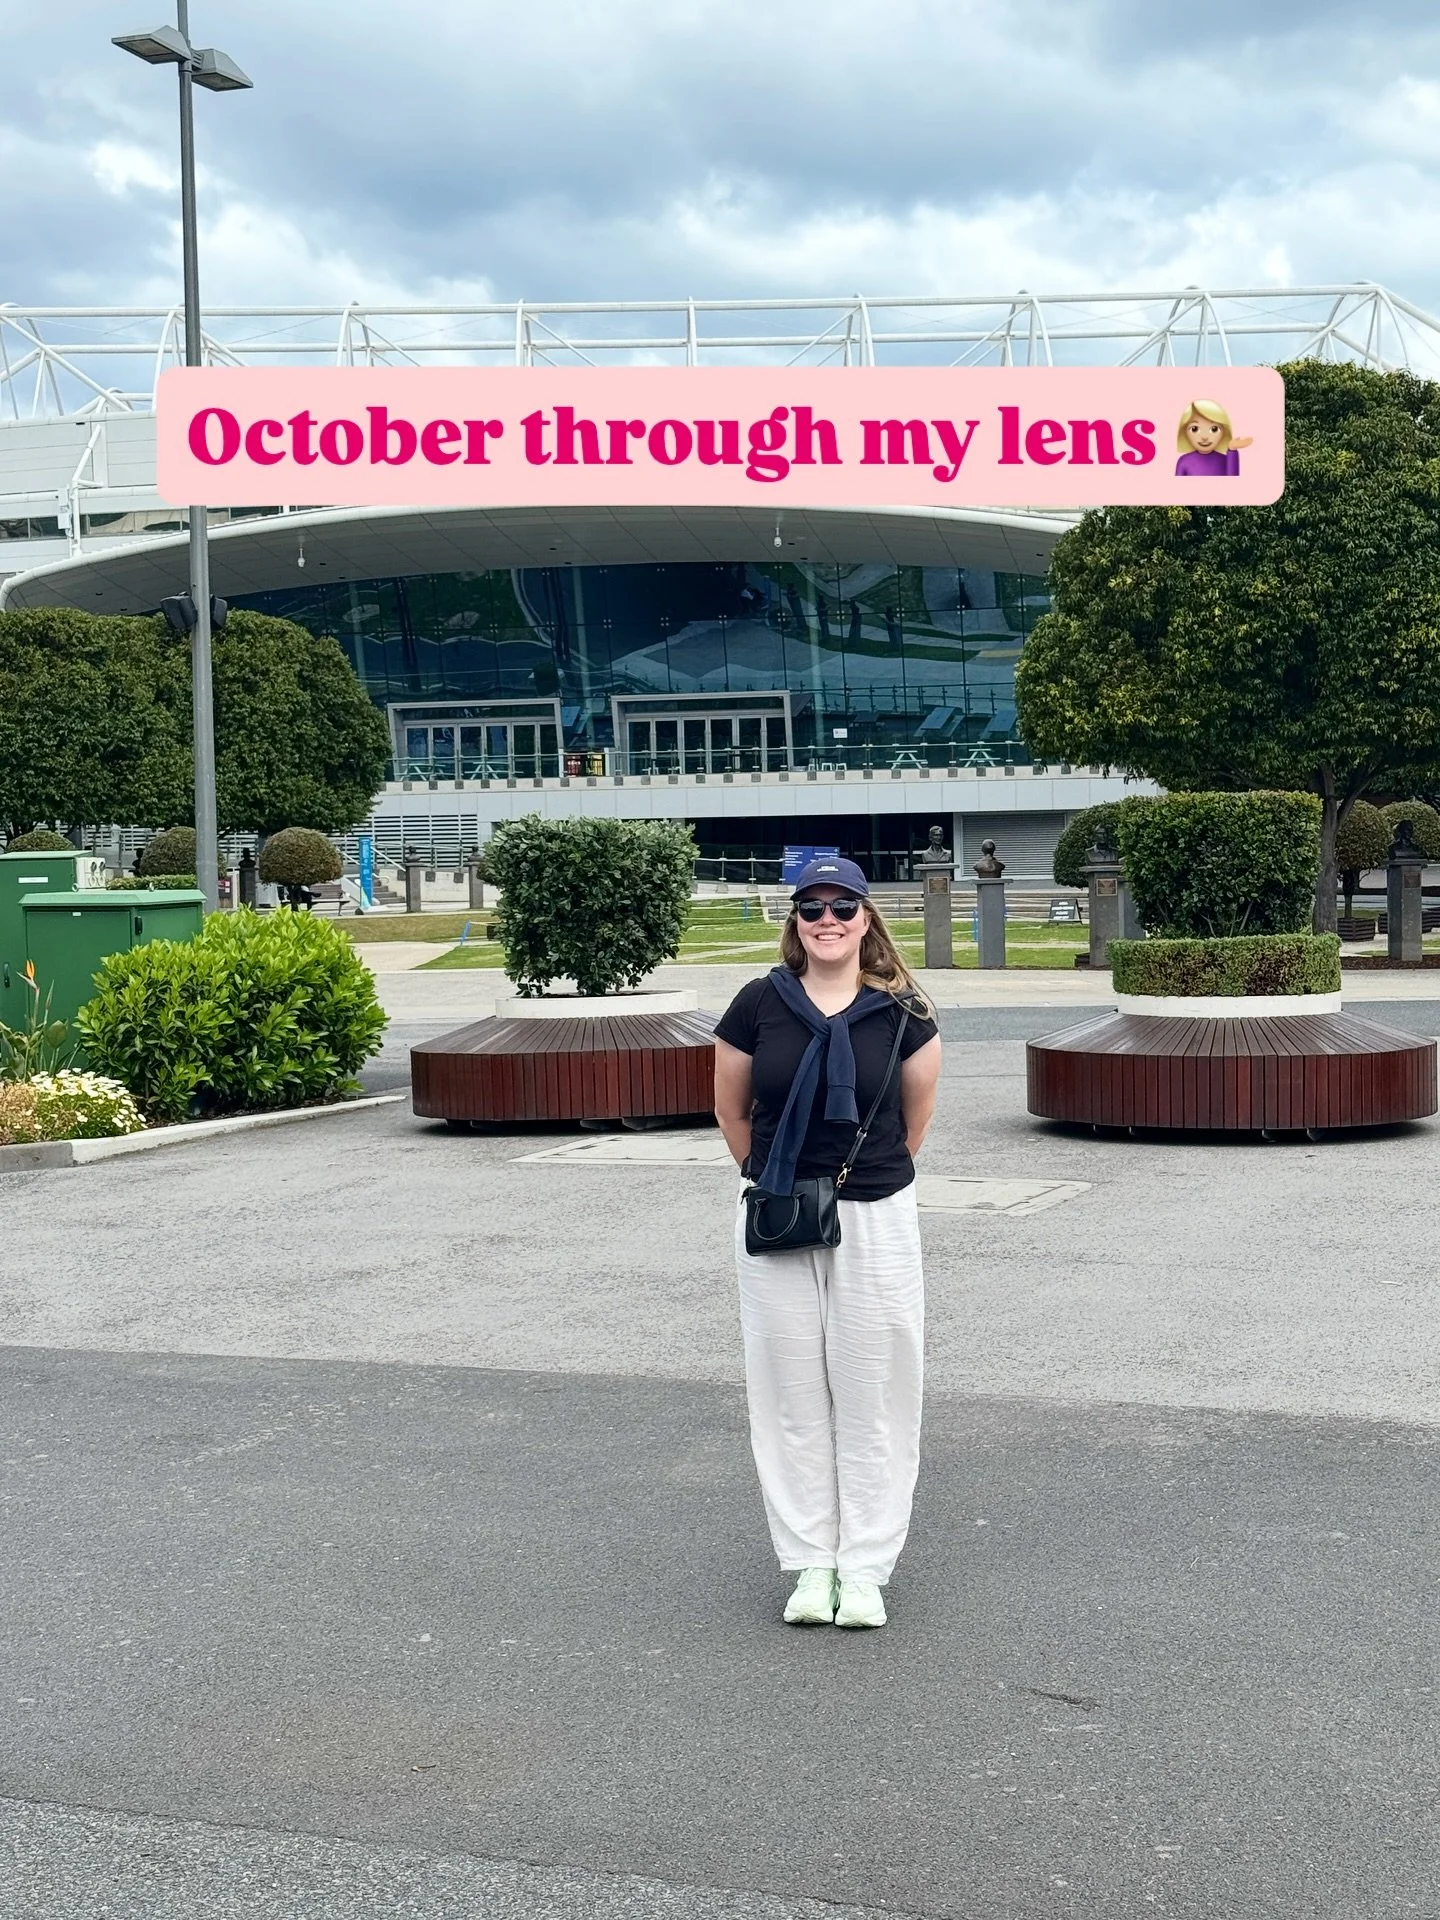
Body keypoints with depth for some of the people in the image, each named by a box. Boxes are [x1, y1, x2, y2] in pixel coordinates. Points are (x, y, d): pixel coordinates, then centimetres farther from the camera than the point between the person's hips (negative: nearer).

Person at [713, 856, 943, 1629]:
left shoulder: (900, 1011, -5)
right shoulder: (759, 1004, -4)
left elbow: (917, 1114, 10)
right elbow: (730, 1109, 8)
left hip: (876, 1222, 0)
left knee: (873, 1391, 5)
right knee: (790, 1391, 7)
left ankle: (865, 1566, 17)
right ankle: (810, 1563, 19)